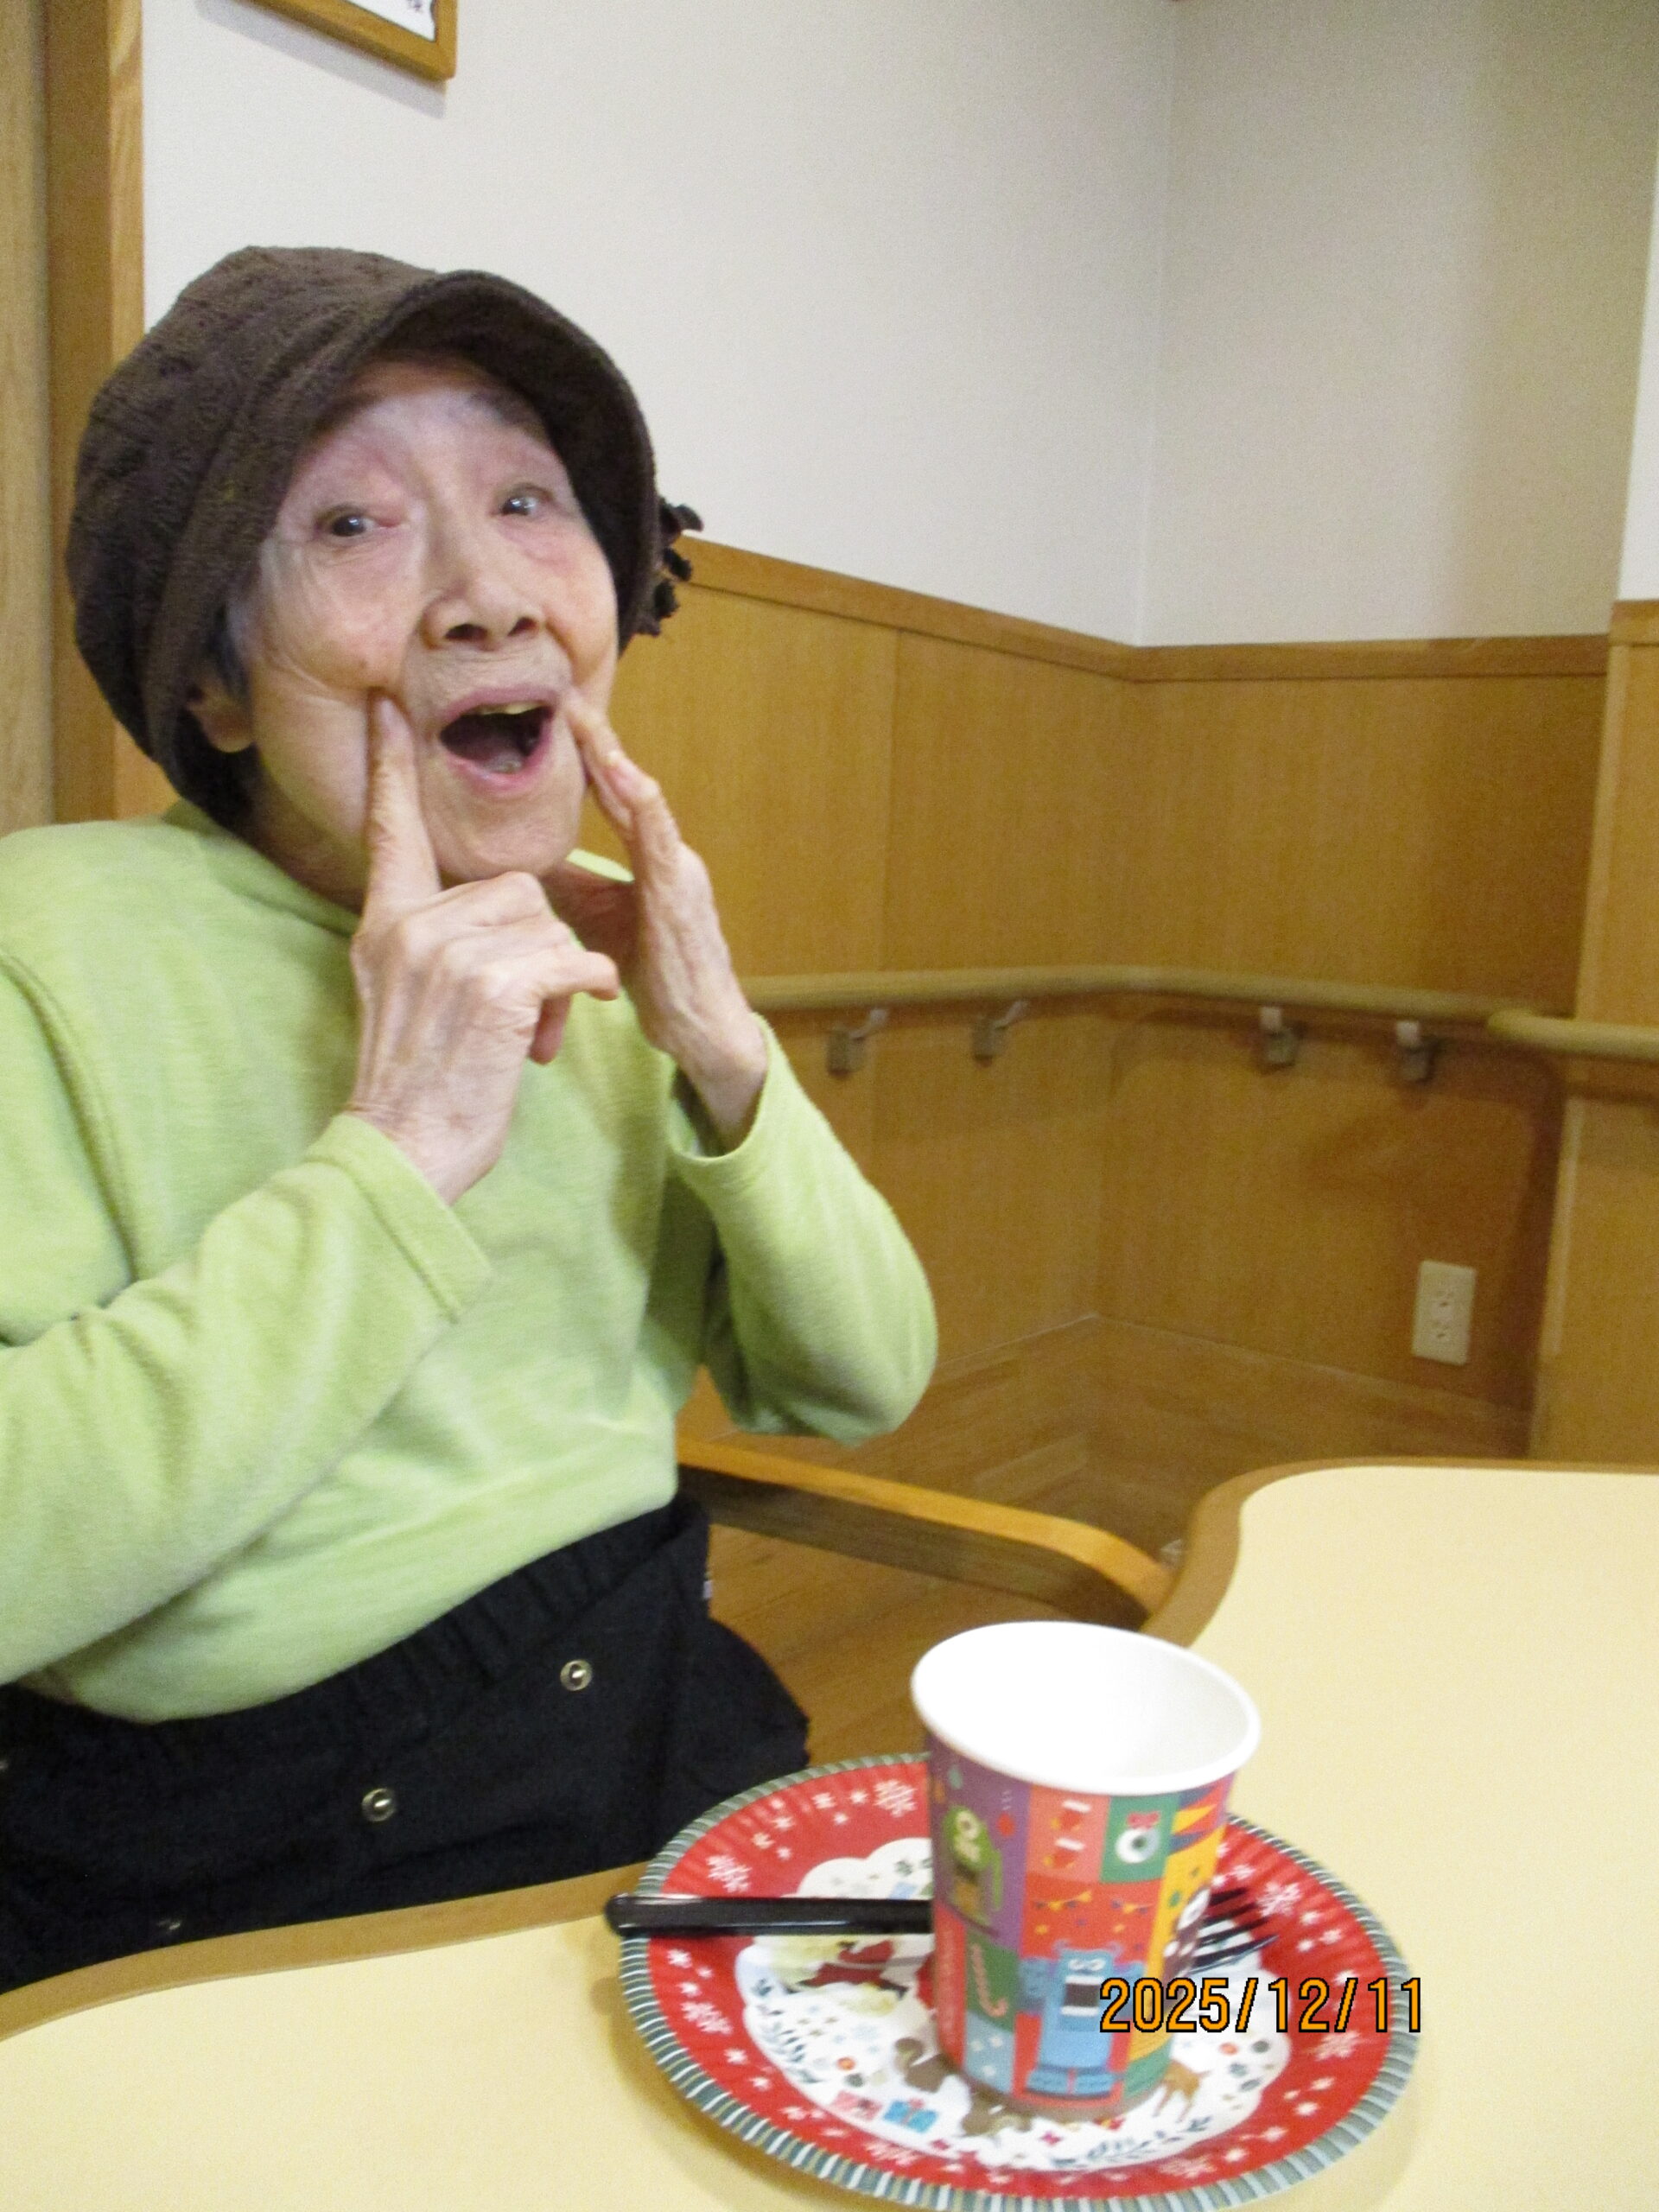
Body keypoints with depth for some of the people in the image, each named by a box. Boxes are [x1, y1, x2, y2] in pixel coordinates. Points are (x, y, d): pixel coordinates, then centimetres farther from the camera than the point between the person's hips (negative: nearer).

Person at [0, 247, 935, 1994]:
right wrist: (395, 1151, -23)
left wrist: (727, 1060, -12)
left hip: (672, 1763, 5)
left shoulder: (596, 952, 4)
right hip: (246, 1889, -4)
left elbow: (857, 1384, 2)